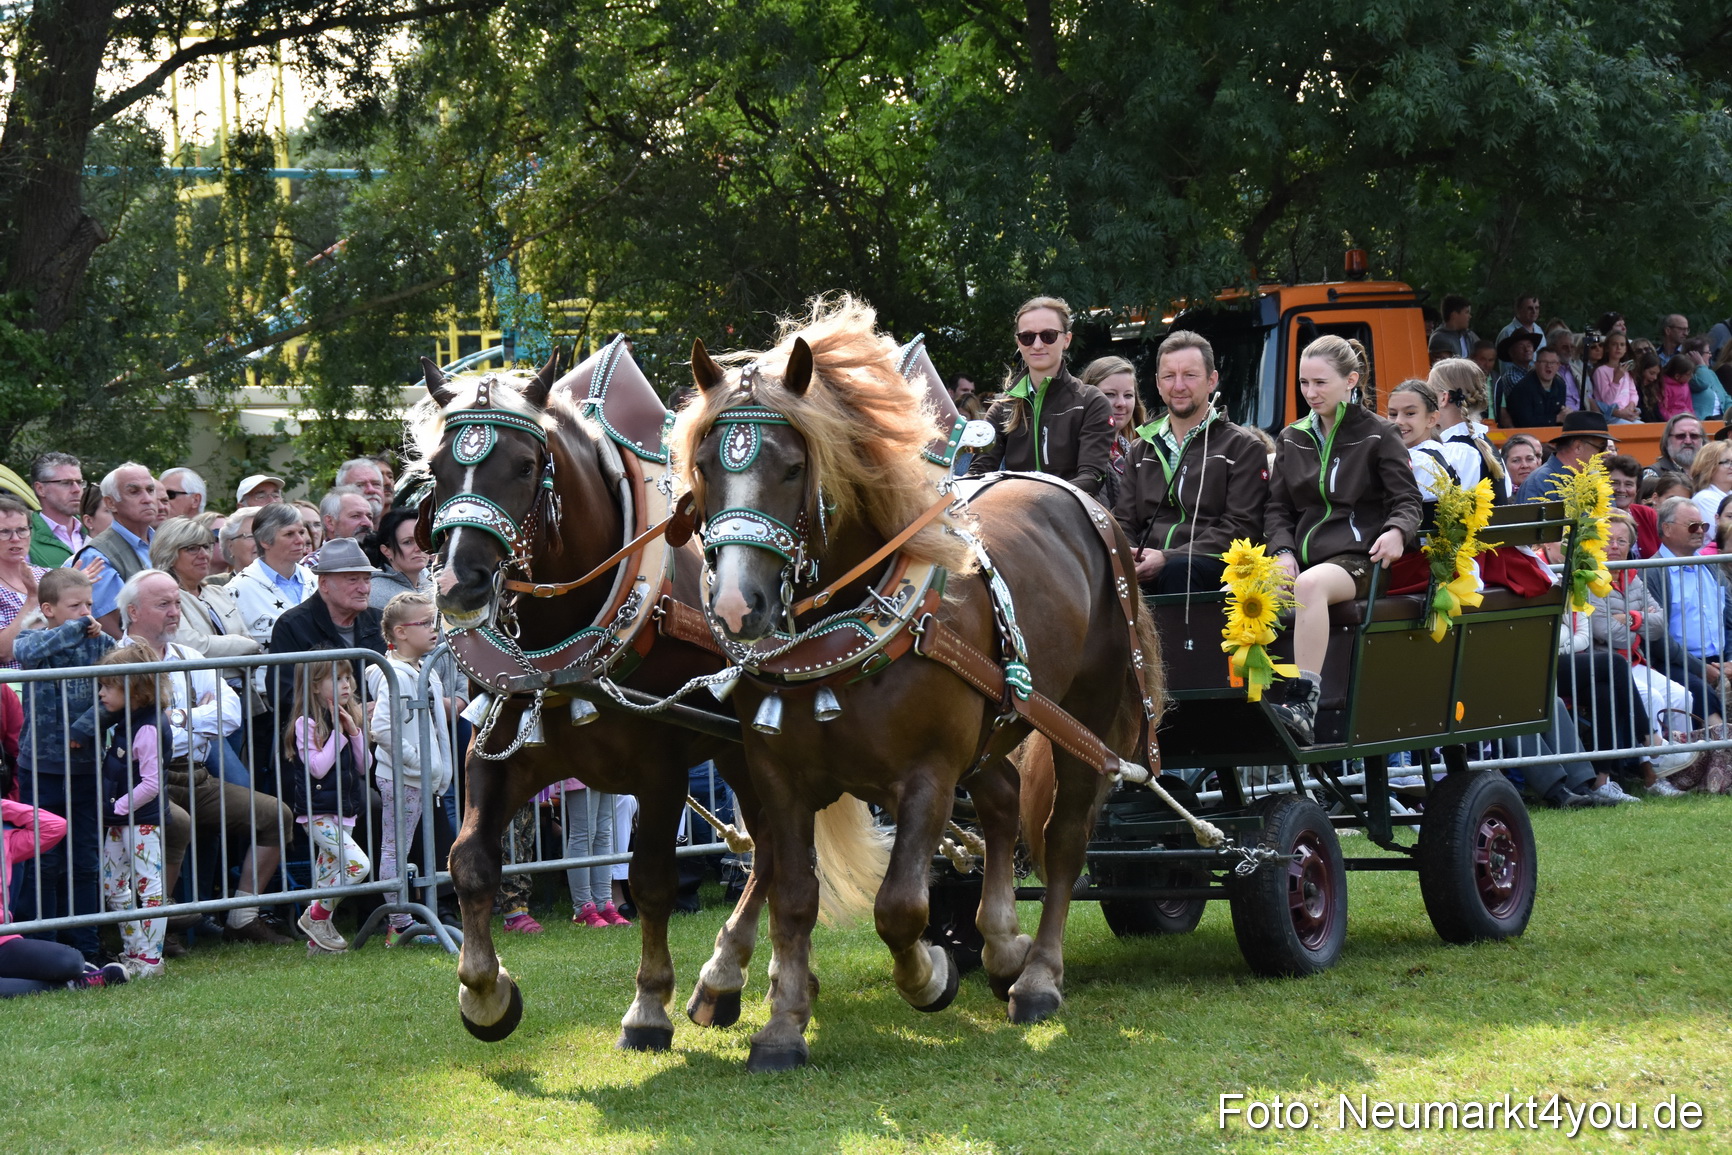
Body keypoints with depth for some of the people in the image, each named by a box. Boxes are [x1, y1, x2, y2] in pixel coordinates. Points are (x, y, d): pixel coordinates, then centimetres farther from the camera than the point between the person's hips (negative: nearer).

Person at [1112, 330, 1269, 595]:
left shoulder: (1243, 448, 11)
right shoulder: (1142, 450, 27)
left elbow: (1241, 527, -1)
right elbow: (1123, 522, 21)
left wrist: (1168, 559, -14)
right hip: (1146, 569, 2)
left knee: (1178, 569, -40)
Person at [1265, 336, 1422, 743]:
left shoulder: (1377, 435, 6)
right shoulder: (1292, 439, 19)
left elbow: (1407, 501, 2)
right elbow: (1276, 507, 18)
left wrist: (1397, 531, -22)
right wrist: (1283, 551, -3)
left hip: (1355, 557, -5)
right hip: (1303, 556, 5)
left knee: (1310, 584, -39)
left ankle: (1304, 706, -48)